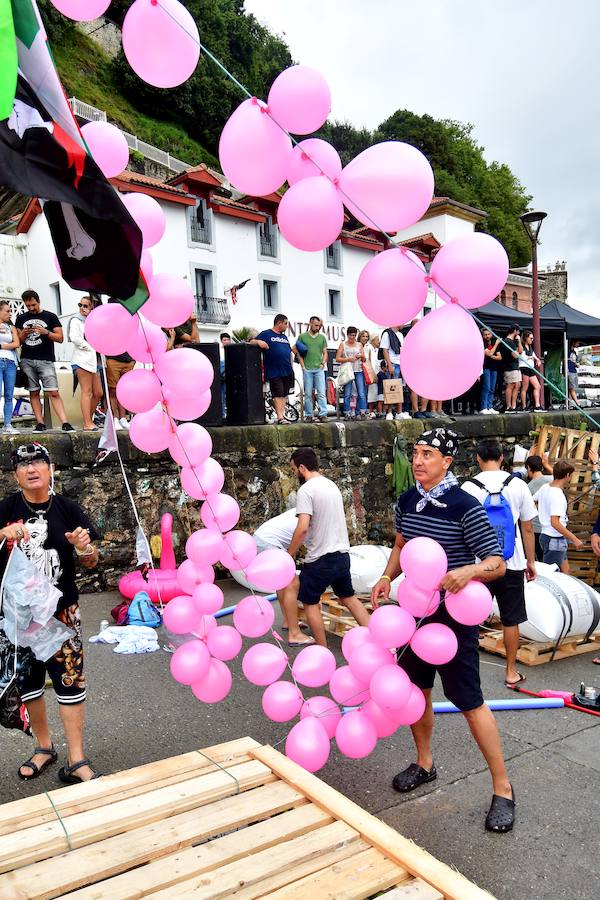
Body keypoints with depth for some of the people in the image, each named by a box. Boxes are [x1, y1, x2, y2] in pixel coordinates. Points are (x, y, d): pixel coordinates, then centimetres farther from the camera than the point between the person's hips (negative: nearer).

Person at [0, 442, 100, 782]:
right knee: (28, 682, 15)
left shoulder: (68, 509, -3)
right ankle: (44, 747, 34)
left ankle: (76, 761, 11)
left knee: (70, 682, 0)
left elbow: (91, 563, 1)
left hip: (62, 611, -1)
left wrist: (85, 547, -21)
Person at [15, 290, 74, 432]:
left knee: (53, 393, -11)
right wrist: (23, 334, -4)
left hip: (45, 360, -3)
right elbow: (17, 341, 16)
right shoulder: (21, 318, 15)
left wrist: (46, 332, -13)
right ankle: (40, 423, 5)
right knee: (34, 393, 2)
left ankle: (65, 423, -15)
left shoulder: (50, 317, 7)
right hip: (27, 361, 3)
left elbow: (60, 338, 2)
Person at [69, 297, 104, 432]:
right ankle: (87, 423, -11)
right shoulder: (76, 320, 2)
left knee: (98, 393, 6)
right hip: (82, 359, -7)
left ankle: (88, 418, 18)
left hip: (93, 360, 7)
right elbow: (74, 337, -13)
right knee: (86, 391, -11)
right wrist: (89, 347, -9)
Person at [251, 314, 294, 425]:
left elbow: (290, 352, 26)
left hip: (287, 371, 7)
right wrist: (258, 342, -27)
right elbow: (251, 342, -5)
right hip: (274, 372, -7)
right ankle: (280, 417, -10)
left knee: (284, 395, 7)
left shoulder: (284, 337, 21)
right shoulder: (266, 334, 1)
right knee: (278, 395, -8)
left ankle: (282, 415, 12)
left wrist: (291, 367, 17)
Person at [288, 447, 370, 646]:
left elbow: (302, 528, -22)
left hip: (320, 559, -7)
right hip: (342, 554, 8)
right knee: (348, 597, 19)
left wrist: (289, 556, -12)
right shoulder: (332, 485, 10)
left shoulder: (306, 490, -15)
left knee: (310, 602, 9)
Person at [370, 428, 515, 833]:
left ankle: (503, 789, 17)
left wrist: (469, 571, -37)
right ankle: (424, 763, 40)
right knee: (415, 690, 17)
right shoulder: (407, 500, 0)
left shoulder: (465, 506, -19)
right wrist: (387, 577, 0)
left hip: (454, 616, -6)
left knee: (470, 701, 0)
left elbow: (498, 563, -16)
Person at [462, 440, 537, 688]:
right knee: (511, 620, 12)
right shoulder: (518, 485, -2)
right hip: (512, 564, 1)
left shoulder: (469, 487, -6)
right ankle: (511, 672, 22)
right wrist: (531, 561, 13)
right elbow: (528, 529, 3)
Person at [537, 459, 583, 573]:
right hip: (555, 540, -9)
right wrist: (574, 539, -26)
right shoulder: (557, 495, -23)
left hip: (545, 535, 9)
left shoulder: (545, 487, 3)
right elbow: (555, 523, -29)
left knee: (565, 572, 18)